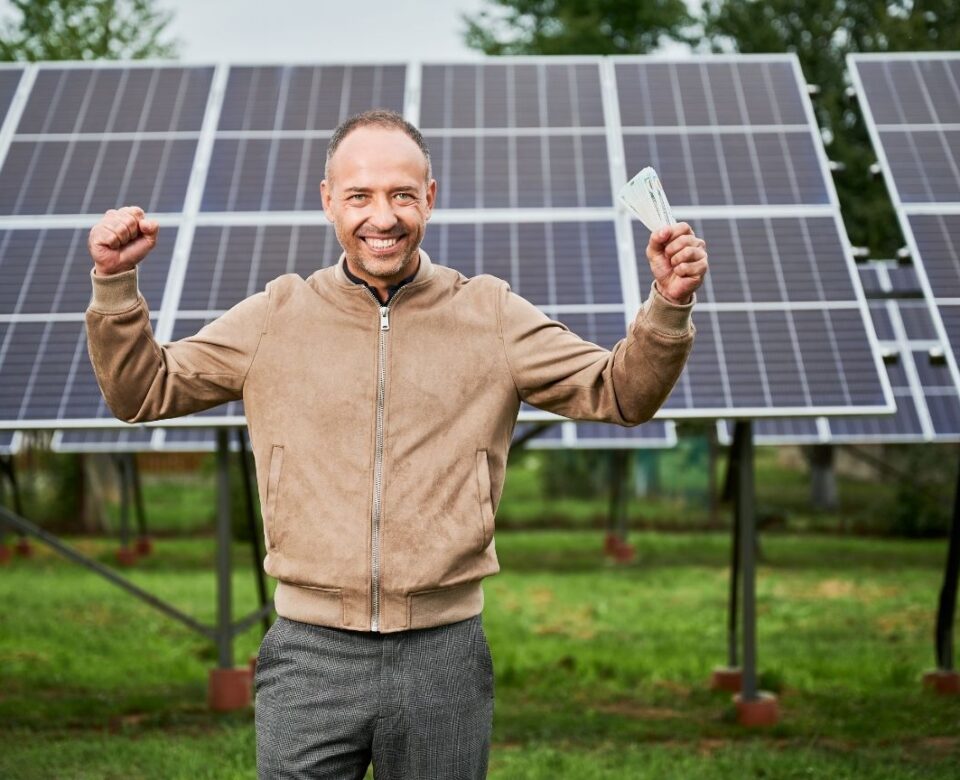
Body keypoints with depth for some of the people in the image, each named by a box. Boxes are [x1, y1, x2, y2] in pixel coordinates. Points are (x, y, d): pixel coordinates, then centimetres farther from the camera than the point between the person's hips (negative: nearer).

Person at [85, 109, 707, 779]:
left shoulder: (493, 317, 4)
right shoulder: (275, 318, 4)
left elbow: (619, 392, 4)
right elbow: (142, 390, 9)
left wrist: (668, 308, -13)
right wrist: (116, 282, -4)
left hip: (444, 652, 0)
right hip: (310, 652, 0)